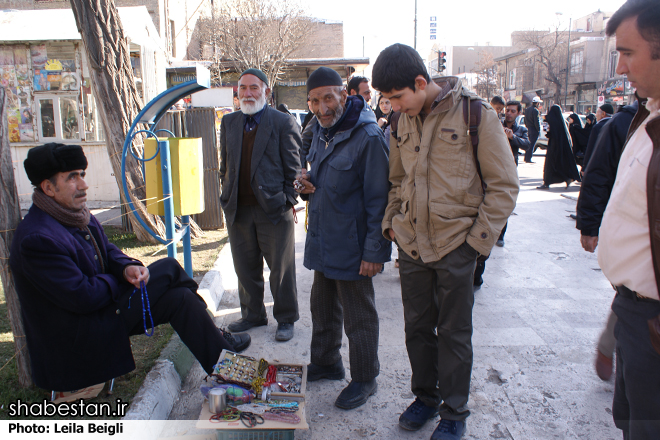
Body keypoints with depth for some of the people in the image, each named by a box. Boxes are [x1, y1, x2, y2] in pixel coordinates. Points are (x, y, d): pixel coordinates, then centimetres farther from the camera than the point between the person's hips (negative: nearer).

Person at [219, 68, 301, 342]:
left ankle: (285, 319, 23)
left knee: (281, 269, 6)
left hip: (273, 209, -5)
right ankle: (253, 315, 33)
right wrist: (227, 197, 9)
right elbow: (225, 165, 16)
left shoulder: (284, 123, -3)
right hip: (238, 210, 5)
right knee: (245, 268, 14)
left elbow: (293, 167, -4)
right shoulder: (228, 123, 13)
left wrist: (288, 201, -10)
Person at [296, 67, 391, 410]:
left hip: (351, 245, -8)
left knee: (358, 315, 7)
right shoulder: (321, 131, 8)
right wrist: (308, 184, -1)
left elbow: (378, 199, -19)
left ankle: (364, 379, 27)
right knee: (322, 305, 22)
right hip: (322, 239, 9)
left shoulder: (368, 136, -19)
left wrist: (374, 251, -20)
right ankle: (325, 363, 42)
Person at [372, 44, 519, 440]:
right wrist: (391, 222, 8)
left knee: (453, 333, 8)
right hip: (411, 245, 5)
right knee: (418, 327, 15)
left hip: (456, 246, -5)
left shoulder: (475, 113, -10)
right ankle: (425, 397, 36)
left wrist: (479, 239, -10)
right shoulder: (402, 121, 6)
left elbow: (504, 185, -7)